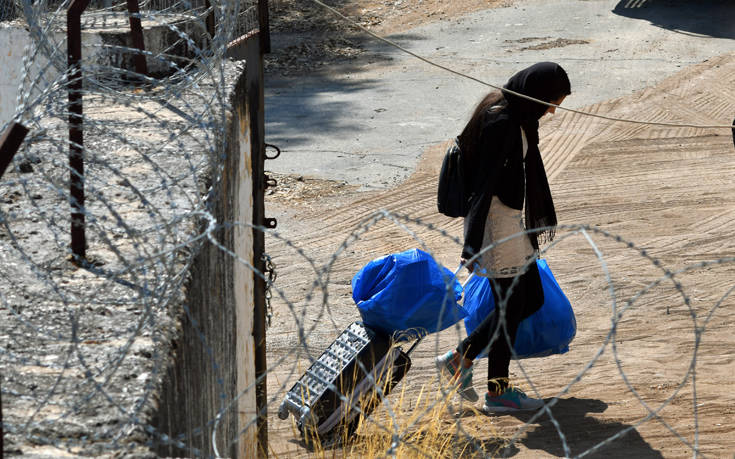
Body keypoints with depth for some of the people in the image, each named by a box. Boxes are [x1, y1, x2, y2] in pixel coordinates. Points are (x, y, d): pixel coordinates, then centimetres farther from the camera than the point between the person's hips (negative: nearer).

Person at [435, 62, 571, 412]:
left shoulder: (517, 117, 8)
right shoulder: (501, 123, -22)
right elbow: (485, 183, -24)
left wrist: (538, 218, 31)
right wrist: (473, 244, -26)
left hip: (513, 219, 10)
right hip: (495, 222, -10)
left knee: (532, 299, 14)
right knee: (510, 306, 1)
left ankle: (459, 358, 21)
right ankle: (498, 392, 14)